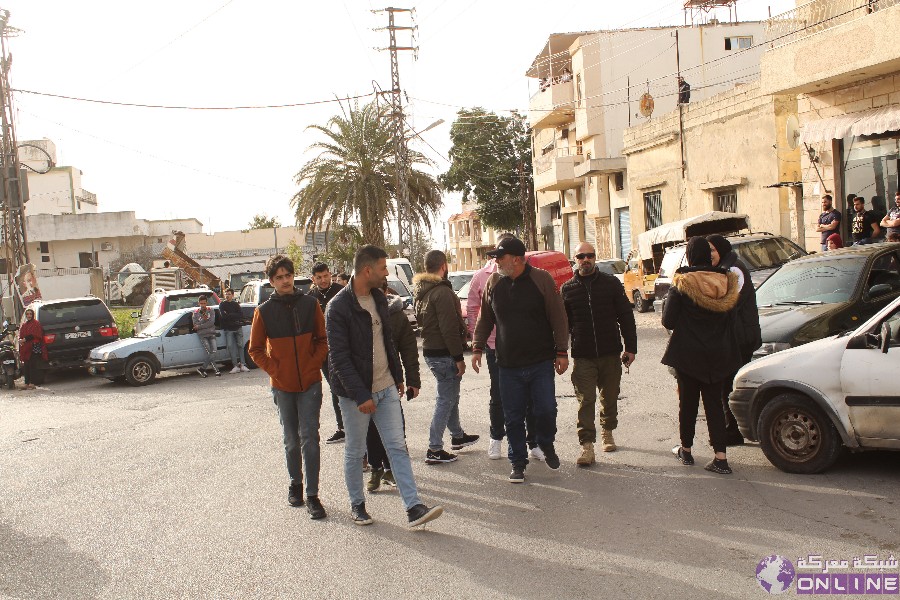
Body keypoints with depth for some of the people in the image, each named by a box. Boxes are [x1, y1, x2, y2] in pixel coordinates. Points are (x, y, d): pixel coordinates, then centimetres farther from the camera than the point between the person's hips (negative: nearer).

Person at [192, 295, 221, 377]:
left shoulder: (210, 311, 11)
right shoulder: (195, 313, 10)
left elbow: (212, 322, -4)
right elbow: (195, 325, -1)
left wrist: (200, 326, -8)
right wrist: (204, 320, -12)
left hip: (211, 334, 2)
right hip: (202, 335, -2)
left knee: (213, 351, -12)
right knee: (208, 352, -14)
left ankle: (203, 368, -4)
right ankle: (216, 370, -13)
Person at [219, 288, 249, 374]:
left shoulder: (236, 304, 14)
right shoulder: (222, 304, 8)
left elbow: (241, 315, -1)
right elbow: (223, 316, -9)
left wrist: (229, 315, -8)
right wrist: (235, 316, -10)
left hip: (238, 328, 2)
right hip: (228, 329, -2)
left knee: (240, 345, -1)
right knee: (230, 346, -10)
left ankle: (242, 364, 2)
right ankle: (235, 366, -10)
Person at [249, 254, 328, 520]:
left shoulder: (309, 304, -1)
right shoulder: (264, 311, -2)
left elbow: (323, 340, 5)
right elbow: (255, 349, 5)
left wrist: (313, 365, -6)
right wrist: (274, 370, -6)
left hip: (310, 383, -1)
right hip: (282, 386, 1)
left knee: (309, 437, -4)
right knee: (291, 440, 13)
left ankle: (312, 495, 1)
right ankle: (295, 483, 33)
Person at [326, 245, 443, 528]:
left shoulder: (378, 298, 7)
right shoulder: (338, 307, -17)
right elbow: (339, 357, -19)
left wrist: (398, 376, 18)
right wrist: (361, 395, -22)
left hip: (386, 388, 6)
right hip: (356, 392, -6)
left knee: (397, 447, 3)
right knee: (355, 451, 9)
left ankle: (414, 508, 3)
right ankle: (357, 504, 27)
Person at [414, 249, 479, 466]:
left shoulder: (422, 292, 11)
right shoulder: (442, 292, -20)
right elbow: (449, 329, -23)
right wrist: (459, 357, -18)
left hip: (430, 350, 10)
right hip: (444, 354, -10)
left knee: (450, 396, 23)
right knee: (445, 400, -2)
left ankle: (457, 436, 37)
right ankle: (434, 449, 1)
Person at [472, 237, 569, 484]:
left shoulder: (542, 279, -6)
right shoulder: (494, 282, 3)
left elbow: (558, 318, -4)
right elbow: (484, 319, 13)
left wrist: (562, 352, -5)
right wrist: (478, 347, 9)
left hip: (541, 363, -2)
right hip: (508, 365, 3)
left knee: (546, 410, -2)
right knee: (513, 417, 6)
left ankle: (546, 445, 29)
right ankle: (518, 462, 22)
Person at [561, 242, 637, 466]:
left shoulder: (611, 283, 3)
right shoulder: (567, 288, 5)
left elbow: (626, 317, 4)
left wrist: (631, 347, 0)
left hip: (610, 353, 1)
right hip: (583, 355, -1)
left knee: (610, 397, 15)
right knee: (585, 401, -5)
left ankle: (607, 431, 37)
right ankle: (587, 447, -4)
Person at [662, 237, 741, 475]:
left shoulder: (681, 284, -14)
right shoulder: (726, 282, -2)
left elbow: (668, 321, -11)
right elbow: (730, 316, 8)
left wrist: (668, 299, 5)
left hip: (688, 354, -3)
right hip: (718, 355, 3)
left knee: (688, 401, 11)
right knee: (714, 402, 8)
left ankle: (686, 450, 24)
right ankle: (720, 457, 1)